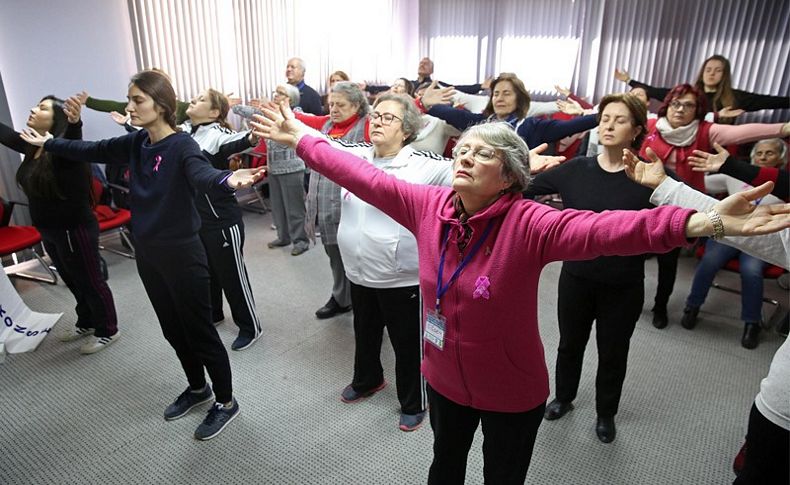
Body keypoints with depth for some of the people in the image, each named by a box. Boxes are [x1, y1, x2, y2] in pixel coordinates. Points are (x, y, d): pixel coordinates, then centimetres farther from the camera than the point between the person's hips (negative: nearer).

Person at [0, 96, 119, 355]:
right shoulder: (31, 145, 2)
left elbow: (72, 139, -45)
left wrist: (74, 123, -67)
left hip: (74, 230, -9)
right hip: (50, 231, 9)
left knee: (90, 282, 6)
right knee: (74, 282, 24)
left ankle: (108, 331, 22)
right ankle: (87, 323, 42)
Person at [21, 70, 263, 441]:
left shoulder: (182, 145, -18)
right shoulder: (135, 143, 4)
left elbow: (201, 174, -39)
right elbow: (92, 151, 21)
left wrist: (228, 180, -61)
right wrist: (48, 143, 31)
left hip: (182, 254, -8)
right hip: (147, 253, 8)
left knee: (199, 331, 4)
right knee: (173, 329, 20)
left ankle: (226, 402, 22)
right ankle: (197, 388, 41)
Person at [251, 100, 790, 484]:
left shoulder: (529, 223, -27)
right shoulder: (428, 205, -14)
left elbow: (603, 228, -42)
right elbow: (365, 178, -8)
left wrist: (703, 222, -56)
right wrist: (300, 139, -2)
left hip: (512, 391, -3)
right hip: (444, 379, 4)